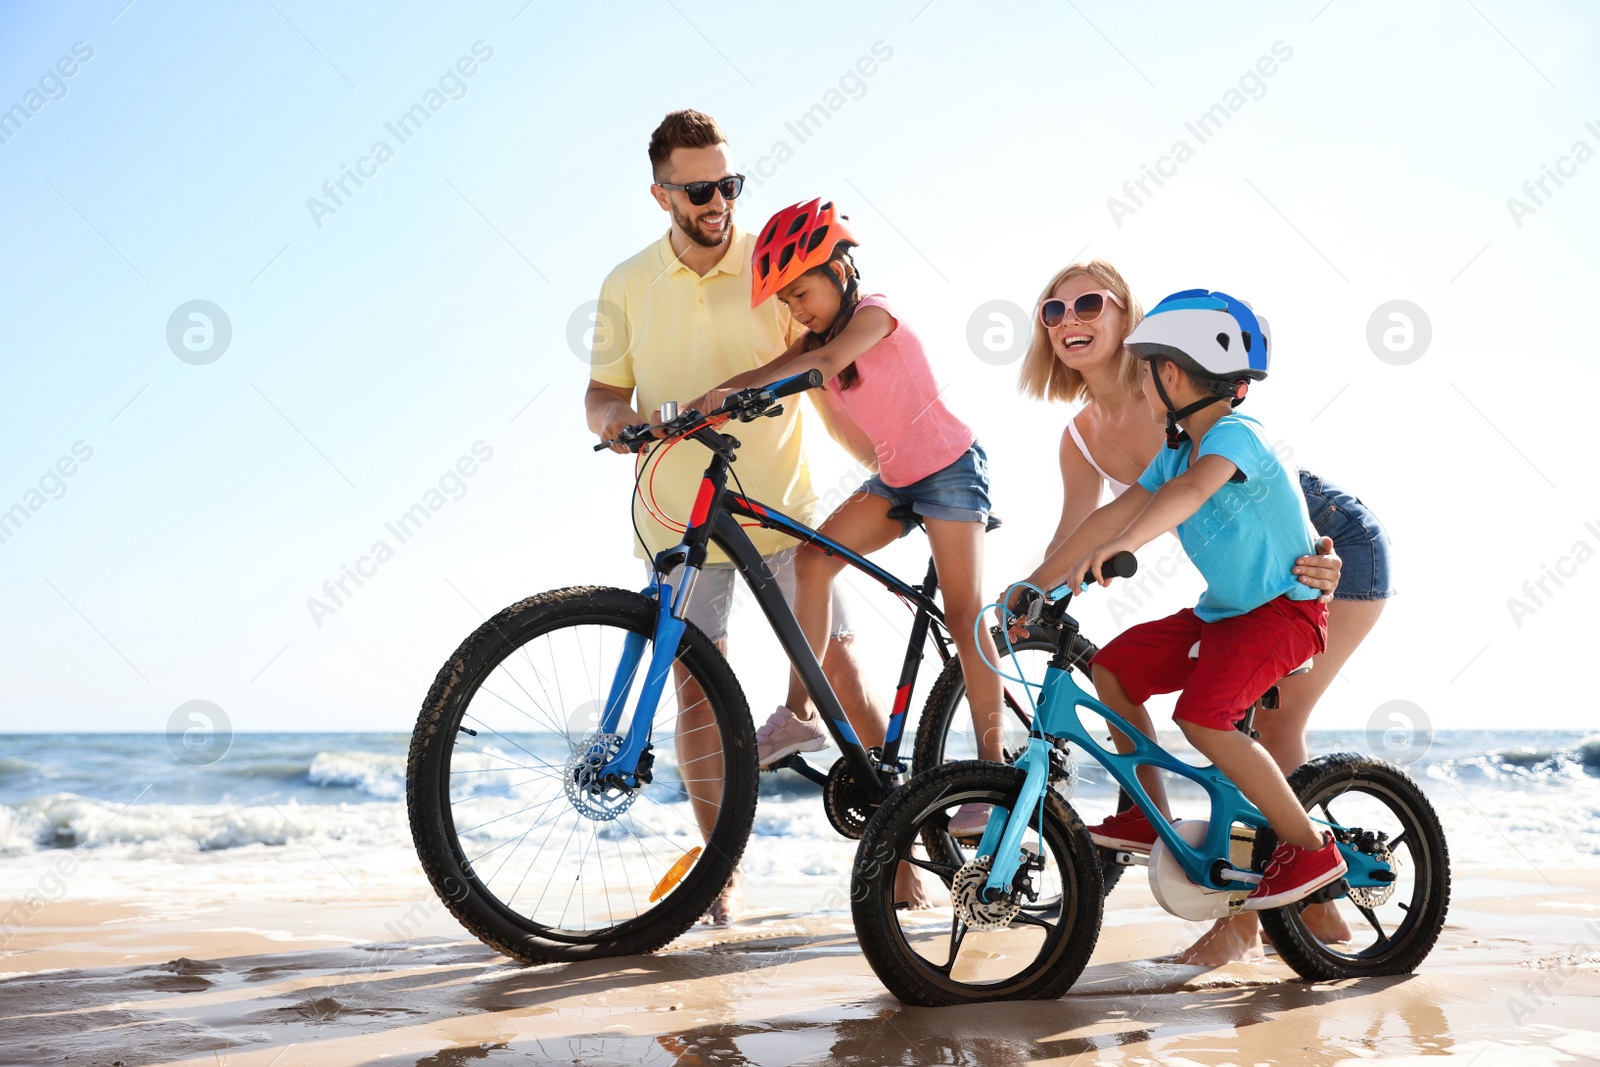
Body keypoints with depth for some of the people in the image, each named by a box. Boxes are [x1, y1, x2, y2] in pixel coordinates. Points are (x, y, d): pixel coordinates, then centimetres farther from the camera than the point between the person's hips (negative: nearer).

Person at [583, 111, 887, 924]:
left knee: (838, 668, -4)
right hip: (680, 518, 1)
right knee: (697, 685, 0)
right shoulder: (628, 286, 3)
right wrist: (616, 417, -15)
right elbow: (603, 393, 8)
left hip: (782, 507, -1)